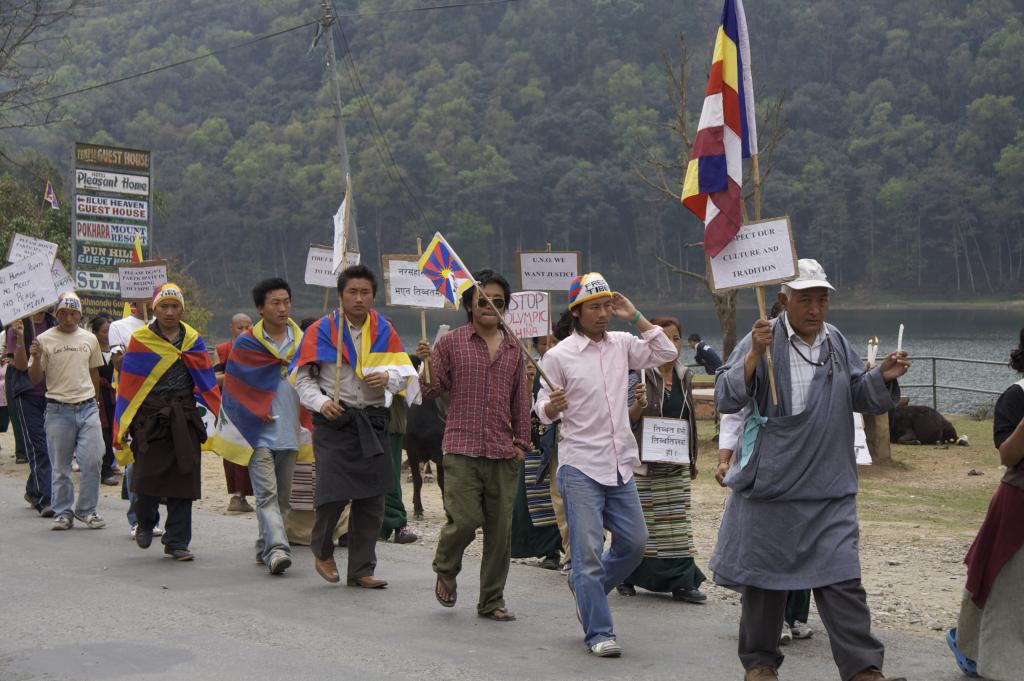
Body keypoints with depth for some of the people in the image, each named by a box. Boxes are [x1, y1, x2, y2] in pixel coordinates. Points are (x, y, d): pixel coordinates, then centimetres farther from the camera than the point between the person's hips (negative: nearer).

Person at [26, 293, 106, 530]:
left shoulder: (89, 339, 9)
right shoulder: (45, 339, -1)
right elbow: (35, 379, -1)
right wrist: (36, 358, -19)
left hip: (87, 408, 2)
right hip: (58, 410, -2)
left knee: (93, 460, -5)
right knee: (60, 466, 4)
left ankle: (86, 509, 10)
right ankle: (62, 513, 15)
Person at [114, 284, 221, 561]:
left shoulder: (194, 340, 9)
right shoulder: (140, 340, 1)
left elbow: (207, 383, 10)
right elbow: (127, 384, 1)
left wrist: (219, 416, 2)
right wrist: (121, 426, -3)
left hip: (184, 418, 3)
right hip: (150, 418, -2)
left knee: (183, 479, 1)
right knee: (148, 475, -4)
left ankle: (176, 543, 9)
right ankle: (145, 524, 27)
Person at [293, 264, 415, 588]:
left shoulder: (384, 331, 9)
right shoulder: (321, 331, -1)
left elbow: (404, 373, 7)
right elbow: (304, 378, 1)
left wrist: (387, 377, -16)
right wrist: (321, 403, -16)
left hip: (373, 422, 4)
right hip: (334, 420, -4)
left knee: (371, 500, 5)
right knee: (334, 493, -12)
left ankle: (361, 570, 15)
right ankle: (322, 550, 17)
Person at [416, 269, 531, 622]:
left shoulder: (514, 348, 13)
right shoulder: (451, 342, 3)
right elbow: (433, 391, 4)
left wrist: (521, 441, 13)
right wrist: (428, 364, -14)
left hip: (503, 453, 3)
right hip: (462, 449, -3)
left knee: (500, 528, 3)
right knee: (465, 518, -13)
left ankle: (492, 601, 16)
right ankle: (445, 568, 19)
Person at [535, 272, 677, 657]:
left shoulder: (622, 344, 7)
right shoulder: (558, 356, -6)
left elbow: (666, 354, 4)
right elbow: (543, 412, -1)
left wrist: (636, 318, -2)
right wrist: (552, 406, -25)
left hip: (620, 465, 5)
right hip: (580, 467, -5)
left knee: (634, 542, 10)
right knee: (588, 550, -4)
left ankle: (585, 588, 33)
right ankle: (598, 633, 4)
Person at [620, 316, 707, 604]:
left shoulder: (685, 377, 10)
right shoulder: (640, 376, -7)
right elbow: (628, 420, -9)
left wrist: (692, 458, 19)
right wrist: (639, 403, -30)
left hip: (677, 463, 5)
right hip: (645, 461, -5)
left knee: (678, 522, 3)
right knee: (640, 520, 1)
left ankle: (681, 582, 5)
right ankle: (627, 577, 15)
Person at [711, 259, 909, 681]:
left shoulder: (837, 342, 8)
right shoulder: (762, 340, -6)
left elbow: (861, 397, 16)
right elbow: (726, 399, -12)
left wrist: (884, 377, -3)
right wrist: (754, 356, -25)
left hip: (830, 491, 3)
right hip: (769, 487, -2)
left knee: (841, 577, -4)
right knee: (763, 577, 10)